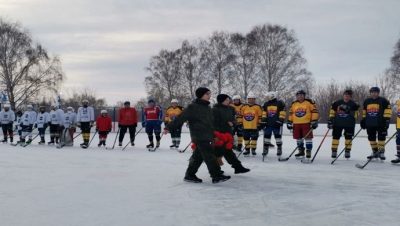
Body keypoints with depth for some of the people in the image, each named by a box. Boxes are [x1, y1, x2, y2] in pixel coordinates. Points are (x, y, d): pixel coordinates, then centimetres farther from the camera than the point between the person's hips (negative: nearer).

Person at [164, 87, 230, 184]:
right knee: (209, 156, -7)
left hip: (207, 137, 8)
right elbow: (181, 118, -13)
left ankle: (190, 175, 19)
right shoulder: (193, 107, -11)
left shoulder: (207, 107, 15)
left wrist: (213, 135, 24)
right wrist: (169, 127, -15)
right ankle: (217, 176, -3)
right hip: (199, 137, -8)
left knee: (198, 156, 11)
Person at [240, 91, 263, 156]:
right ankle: (247, 150, 20)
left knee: (254, 138, 3)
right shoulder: (243, 107, 5)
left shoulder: (258, 107, -3)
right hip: (245, 127, 3)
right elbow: (241, 116, 11)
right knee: (246, 138, 9)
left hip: (254, 127, -3)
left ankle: (253, 150, 15)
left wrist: (260, 124, -3)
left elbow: (260, 116, -1)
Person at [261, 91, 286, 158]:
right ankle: (265, 149, 13)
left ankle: (279, 149, 9)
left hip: (277, 124, -4)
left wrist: (281, 120, -12)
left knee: (278, 136, 1)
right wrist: (263, 120, 7)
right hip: (268, 124, 4)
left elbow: (283, 113, -5)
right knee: (267, 136, 5)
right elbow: (264, 113, 16)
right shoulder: (266, 104, 12)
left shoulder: (280, 103, -3)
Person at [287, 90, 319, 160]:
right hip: (296, 124, 5)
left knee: (308, 137, -7)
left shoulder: (309, 102, -2)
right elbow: (290, 114, 20)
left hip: (306, 123, -4)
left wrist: (314, 121, -11)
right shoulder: (293, 104, 12)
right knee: (299, 138, 11)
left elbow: (315, 111, -5)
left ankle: (308, 152, -2)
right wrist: (289, 122, 15)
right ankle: (301, 152, 26)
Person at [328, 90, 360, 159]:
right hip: (338, 123, 1)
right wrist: (330, 120, 2)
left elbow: (355, 114, 2)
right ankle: (334, 152, 8)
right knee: (335, 137, 1)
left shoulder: (353, 104, 1)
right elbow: (332, 112, 7)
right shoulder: (337, 103, 4)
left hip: (349, 124, 0)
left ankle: (347, 152, 15)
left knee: (348, 138, 5)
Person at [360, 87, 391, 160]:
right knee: (371, 138, 8)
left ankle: (381, 152, 6)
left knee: (381, 137, -3)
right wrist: (363, 120, 17)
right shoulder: (366, 101, 12)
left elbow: (387, 111, -4)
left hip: (380, 124, -4)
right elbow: (364, 112, 20)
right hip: (370, 124, 5)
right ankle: (375, 152, 19)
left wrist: (387, 120, -11)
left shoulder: (383, 100, -2)